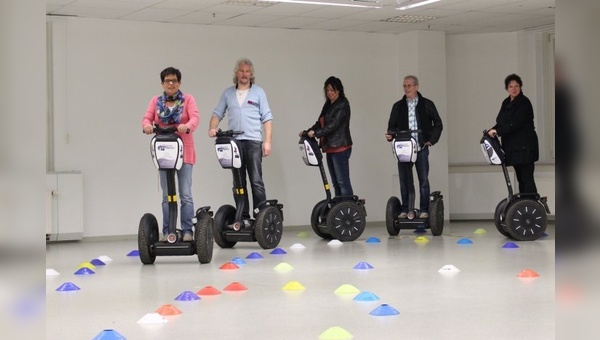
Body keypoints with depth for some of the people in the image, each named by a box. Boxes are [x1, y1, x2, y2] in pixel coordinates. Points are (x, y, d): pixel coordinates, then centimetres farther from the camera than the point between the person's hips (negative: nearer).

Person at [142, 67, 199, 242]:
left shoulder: (188, 99, 4)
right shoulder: (156, 101, 11)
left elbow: (195, 118, -10)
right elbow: (147, 118, 0)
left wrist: (187, 126, -33)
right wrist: (147, 126, -25)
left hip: (184, 151, -2)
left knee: (185, 194, -5)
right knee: (167, 195, 5)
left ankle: (187, 231, -2)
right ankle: (167, 232, 8)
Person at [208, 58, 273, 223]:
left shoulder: (258, 92, 8)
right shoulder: (227, 93, 14)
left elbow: (267, 118, 4)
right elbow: (217, 113, 13)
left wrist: (267, 141, -4)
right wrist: (212, 128, -7)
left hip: (253, 142, -3)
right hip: (233, 142, 3)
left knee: (256, 181, -7)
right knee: (238, 183, 5)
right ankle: (243, 217, 9)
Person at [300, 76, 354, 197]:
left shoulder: (343, 105, -8)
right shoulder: (328, 105, 18)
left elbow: (334, 124, -18)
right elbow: (320, 123, 19)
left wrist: (316, 133, -23)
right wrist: (307, 132, 4)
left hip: (340, 148, -9)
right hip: (330, 148, 9)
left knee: (343, 181, -11)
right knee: (336, 182, 8)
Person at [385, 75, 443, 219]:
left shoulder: (427, 104, 5)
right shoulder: (398, 106, 11)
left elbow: (438, 124, 10)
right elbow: (392, 125, 13)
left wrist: (431, 140, 0)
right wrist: (390, 135, -8)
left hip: (421, 148, -2)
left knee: (423, 180, -1)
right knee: (404, 180, 3)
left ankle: (424, 210, 4)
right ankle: (405, 210, 10)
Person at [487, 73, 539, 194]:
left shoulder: (524, 103, -10)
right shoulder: (506, 103, 15)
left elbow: (516, 123, -20)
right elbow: (501, 123, 18)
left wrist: (497, 131, -22)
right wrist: (491, 131, 0)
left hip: (524, 146, -8)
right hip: (513, 147, 8)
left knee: (527, 179, -10)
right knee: (521, 179, 10)